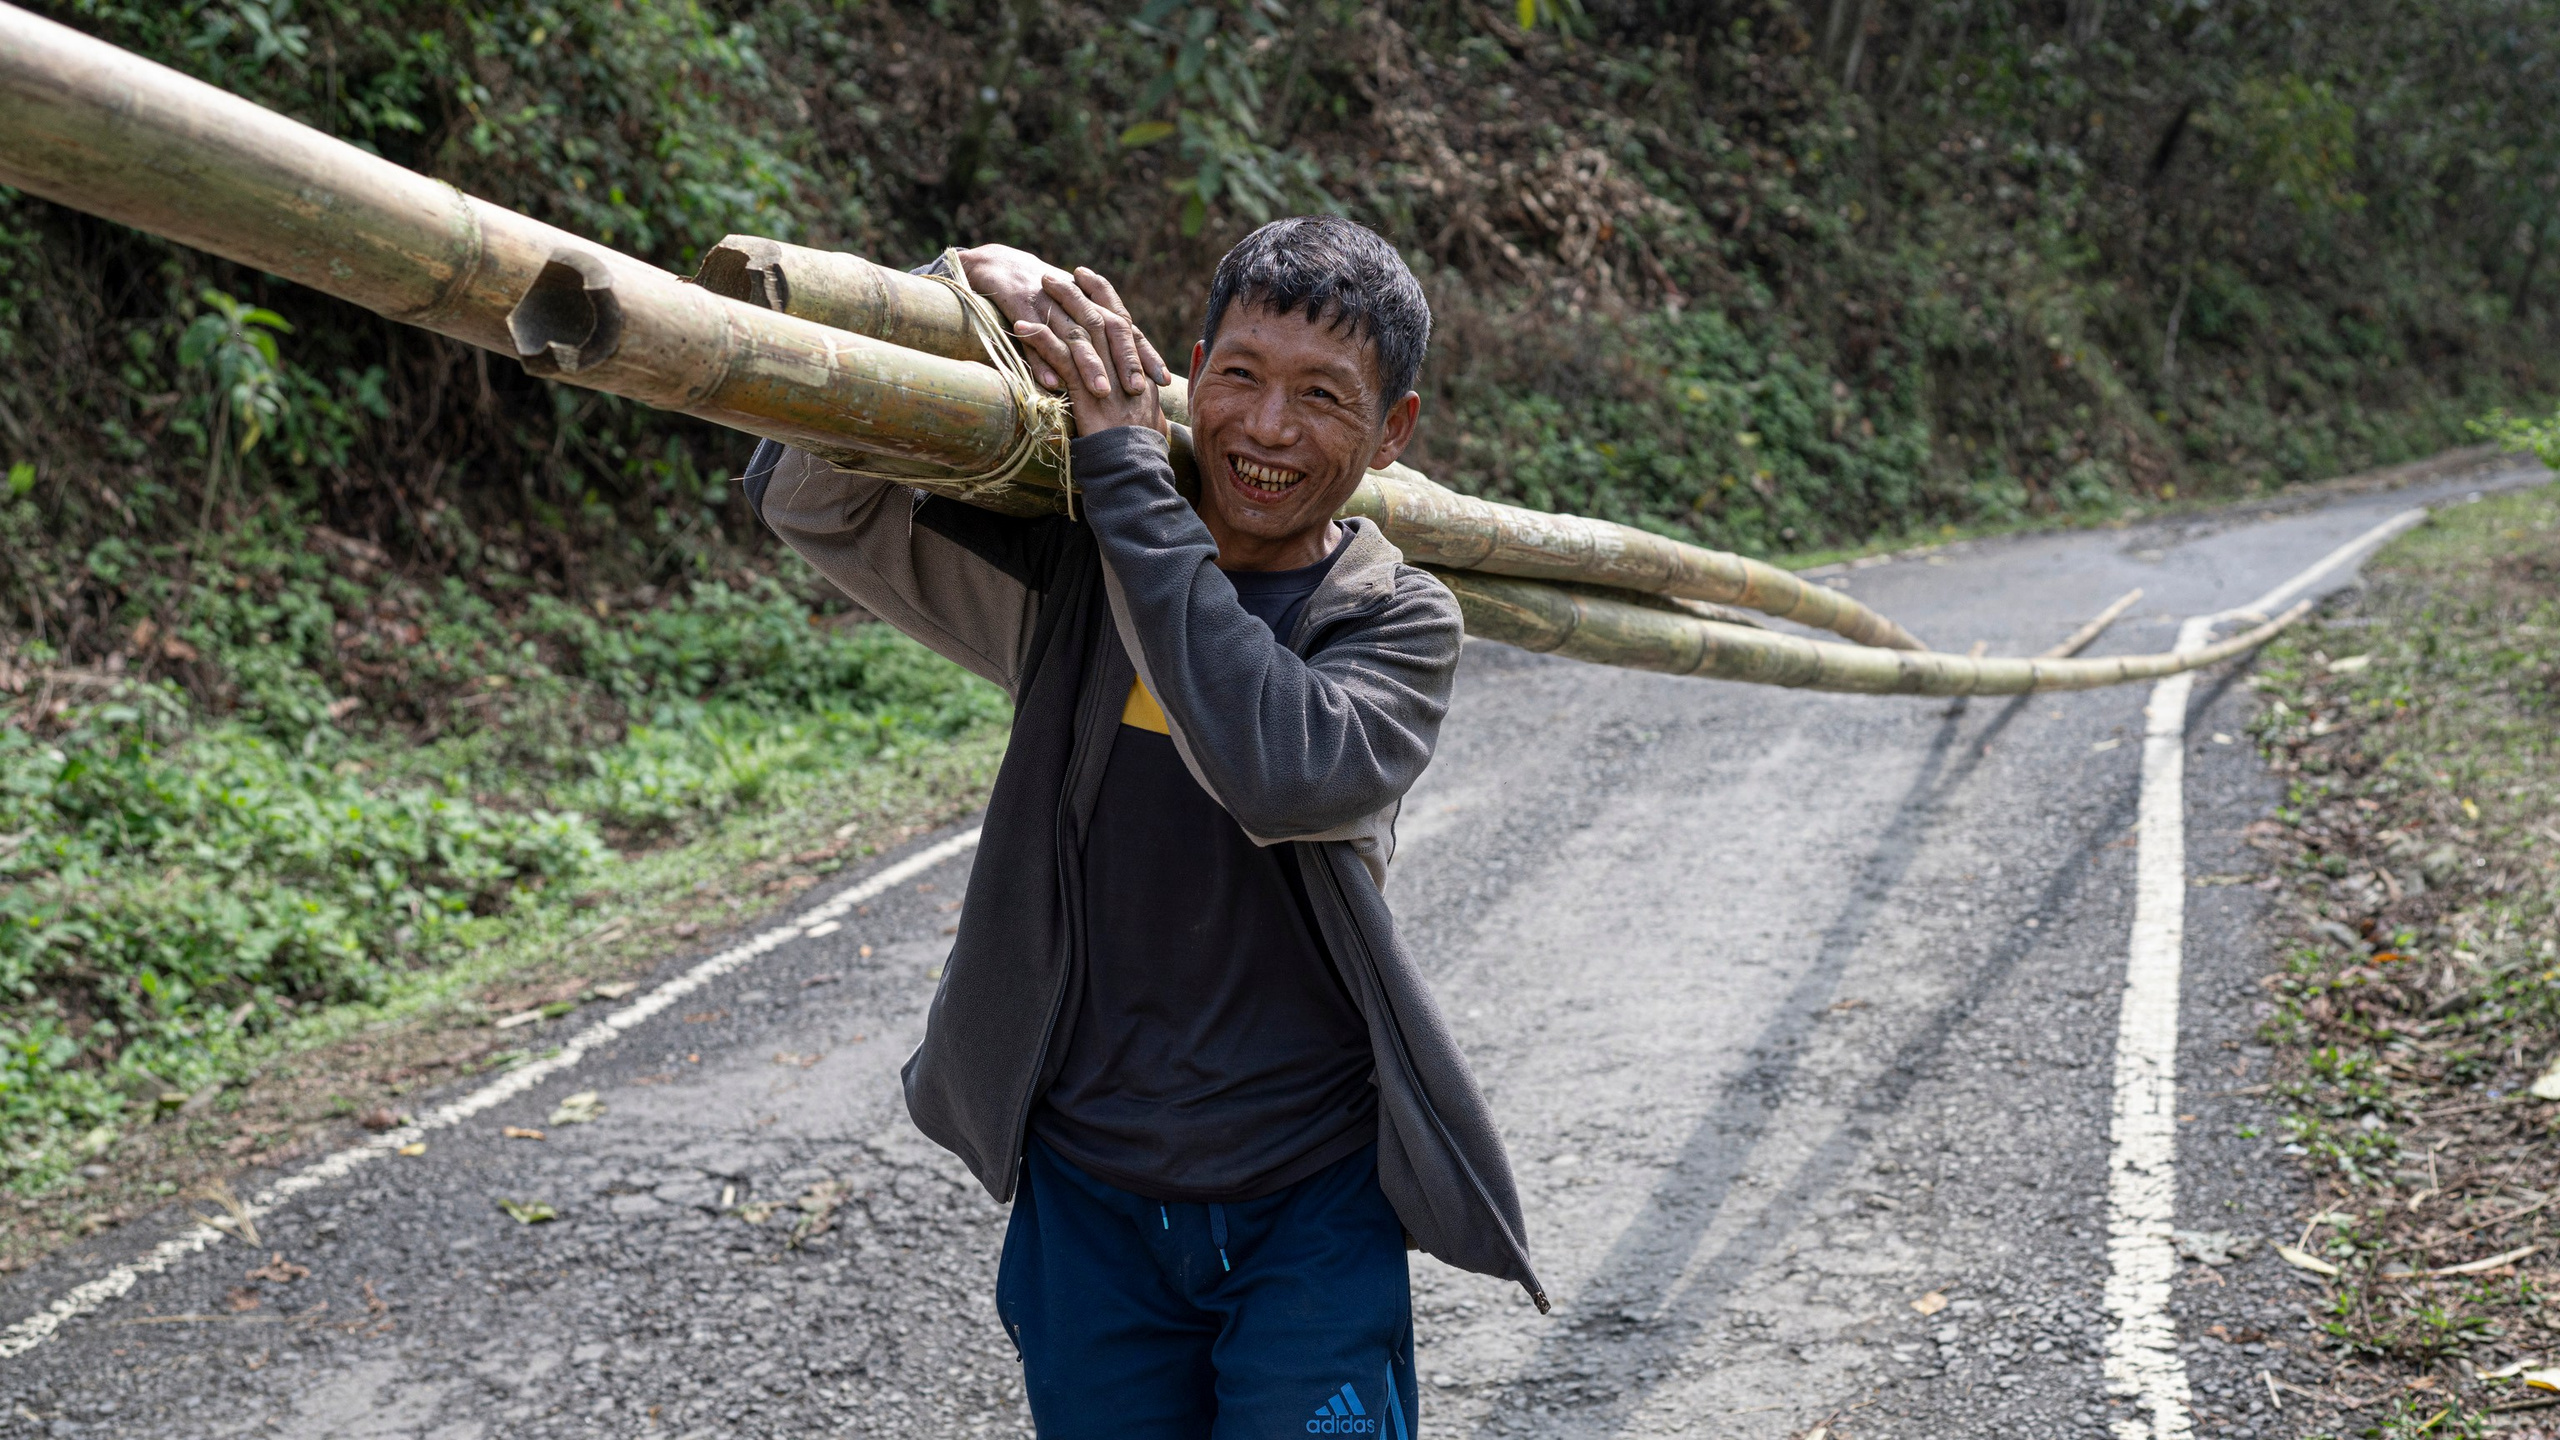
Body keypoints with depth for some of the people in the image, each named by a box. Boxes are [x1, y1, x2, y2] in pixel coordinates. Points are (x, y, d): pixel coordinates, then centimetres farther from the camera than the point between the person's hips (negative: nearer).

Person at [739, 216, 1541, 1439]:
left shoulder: (1401, 626, -6)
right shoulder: (1066, 577, 0)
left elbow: (1280, 769, -28)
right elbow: (806, 499, -4)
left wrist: (1125, 466, -24)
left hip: (1310, 1206, -2)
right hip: (1088, 1200, 2)